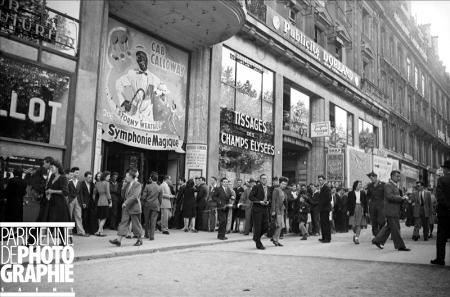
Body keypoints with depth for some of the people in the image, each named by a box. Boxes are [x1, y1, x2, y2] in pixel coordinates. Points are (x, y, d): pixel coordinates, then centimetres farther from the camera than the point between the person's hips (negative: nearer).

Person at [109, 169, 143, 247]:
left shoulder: (137, 185, -10)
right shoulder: (128, 185, 12)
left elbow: (134, 196, -22)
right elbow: (123, 195, 15)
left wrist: (126, 202, -26)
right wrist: (123, 188, 0)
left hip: (134, 207, -7)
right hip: (126, 208, 7)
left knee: (136, 224, 2)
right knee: (123, 223, 0)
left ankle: (139, 240, 16)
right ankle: (118, 240, -3)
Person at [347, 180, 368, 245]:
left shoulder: (363, 193, 8)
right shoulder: (351, 193, 4)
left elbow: (365, 203, 8)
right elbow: (349, 202, 4)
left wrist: (366, 211, 2)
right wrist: (348, 210, -3)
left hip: (361, 209, 1)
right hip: (353, 209, -1)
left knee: (359, 224, -5)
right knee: (353, 224, -3)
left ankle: (357, 238, -1)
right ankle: (354, 234, 26)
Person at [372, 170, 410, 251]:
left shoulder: (395, 186, 19)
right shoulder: (388, 185, -11)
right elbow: (390, 196, -23)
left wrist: (403, 198, 6)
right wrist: (401, 198, -20)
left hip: (395, 210, 10)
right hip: (391, 211, -10)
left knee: (388, 227, 13)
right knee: (395, 229, -4)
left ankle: (377, 240, 21)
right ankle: (400, 246, 1)